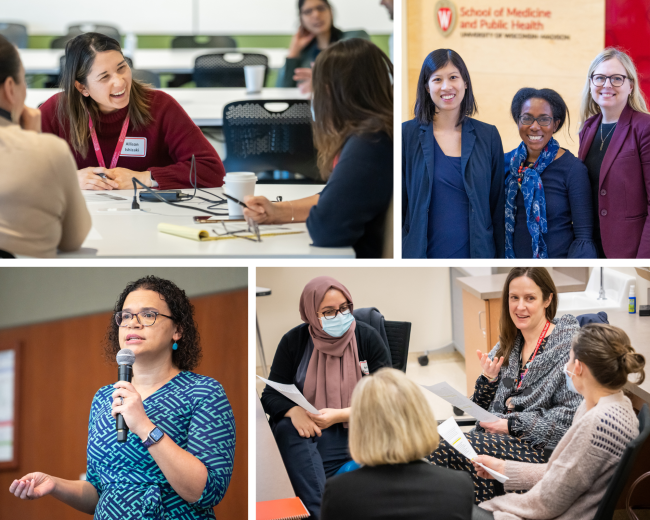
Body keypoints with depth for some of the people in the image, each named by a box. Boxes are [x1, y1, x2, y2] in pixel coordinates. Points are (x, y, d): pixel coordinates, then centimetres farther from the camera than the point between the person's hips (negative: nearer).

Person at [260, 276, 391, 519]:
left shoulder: (368, 338, -1)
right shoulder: (293, 341, 3)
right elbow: (271, 395, 4)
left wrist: (340, 415, -19)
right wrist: (293, 410, -22)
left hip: (356, 427, -2)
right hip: (309, 427, 2)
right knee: (286, 428, -33)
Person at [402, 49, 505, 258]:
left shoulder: (488, 136, 4)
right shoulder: (407, 134, -2)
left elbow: (498, 207, 7)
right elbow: (396, 204, 1)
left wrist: (500, 256, 4)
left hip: (477, 253, 2)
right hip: (422, 253, -1)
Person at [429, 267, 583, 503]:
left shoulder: (568, 344, -2)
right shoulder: (508, 345, 19)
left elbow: (571, 415, -11)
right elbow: (483, 410, 22)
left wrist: (512, 424, -14)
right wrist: (489, 379, 2)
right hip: (498, 439, 6)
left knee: (446, 451, -28)